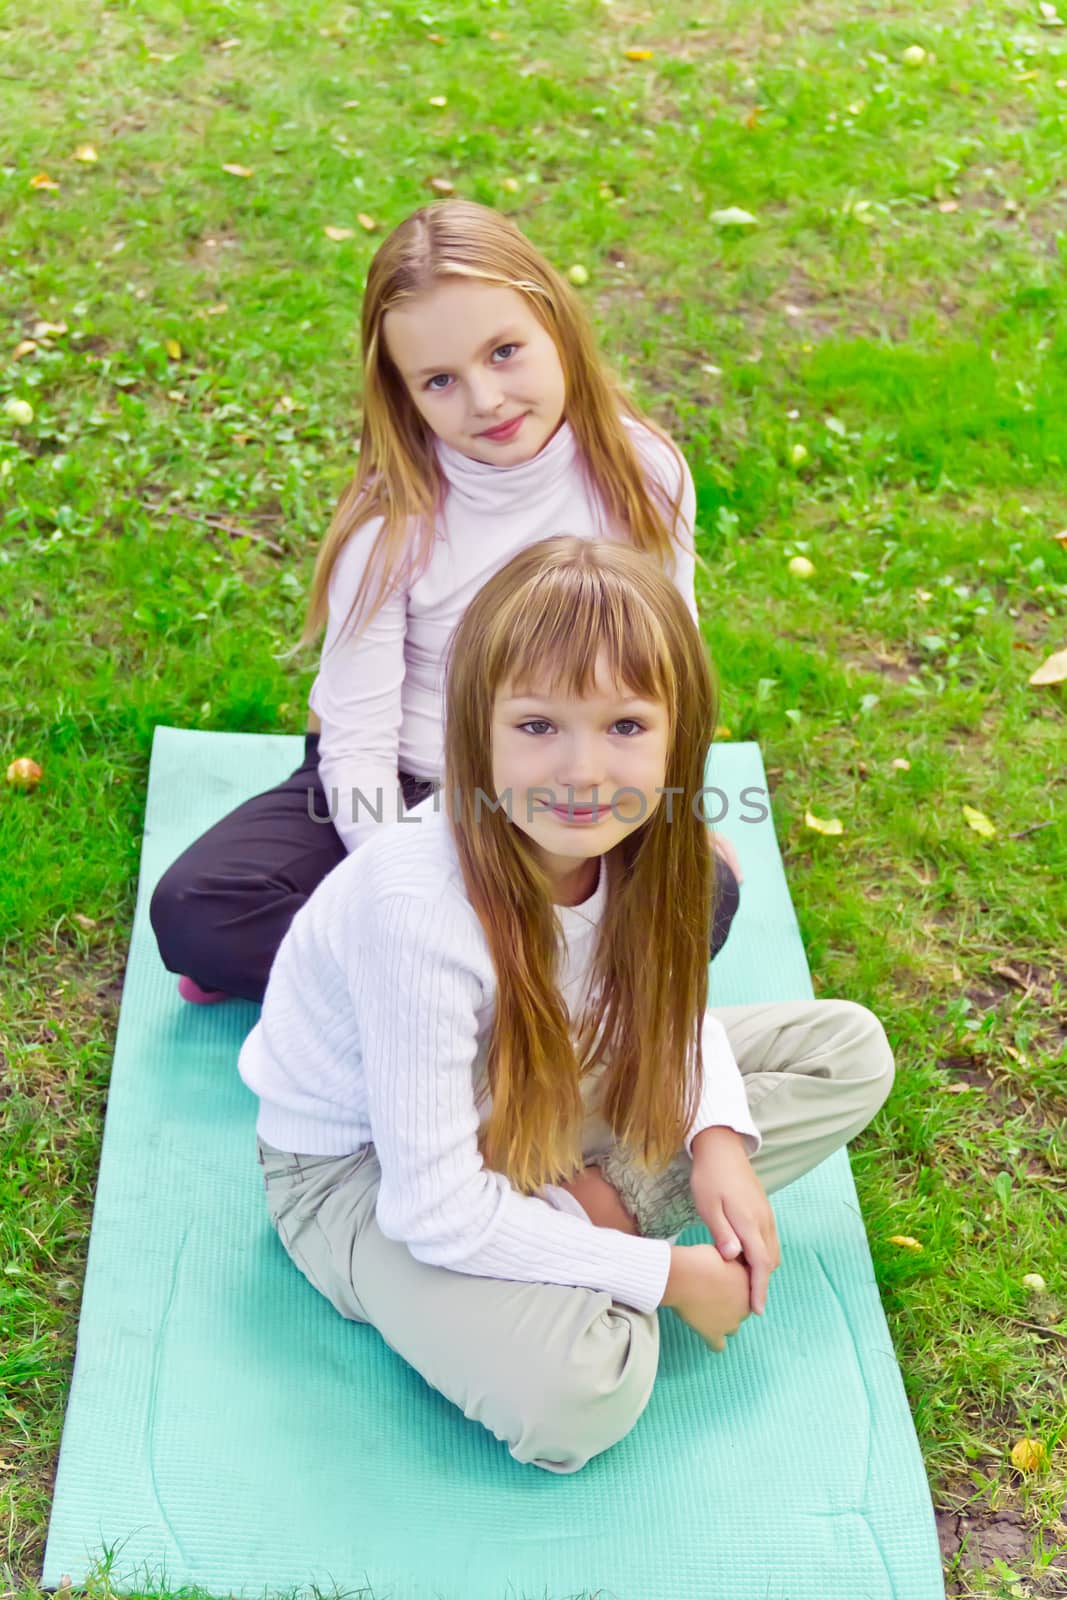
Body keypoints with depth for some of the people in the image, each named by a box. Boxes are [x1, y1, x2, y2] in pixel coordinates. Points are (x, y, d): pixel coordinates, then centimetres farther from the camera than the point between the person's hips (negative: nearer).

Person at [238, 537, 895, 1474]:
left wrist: (719, 1135, -13)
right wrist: (666, 1273, -22)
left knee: (848, 1050, 0)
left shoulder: (629, 837, -17)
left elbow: (664, 999, 6)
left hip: (525, 1102, 7)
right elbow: (438, 1211, -30)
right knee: (576, 1392, -35)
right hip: (366, 1167, -7)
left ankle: (589, 1201, -7)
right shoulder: (423, 909, -37)